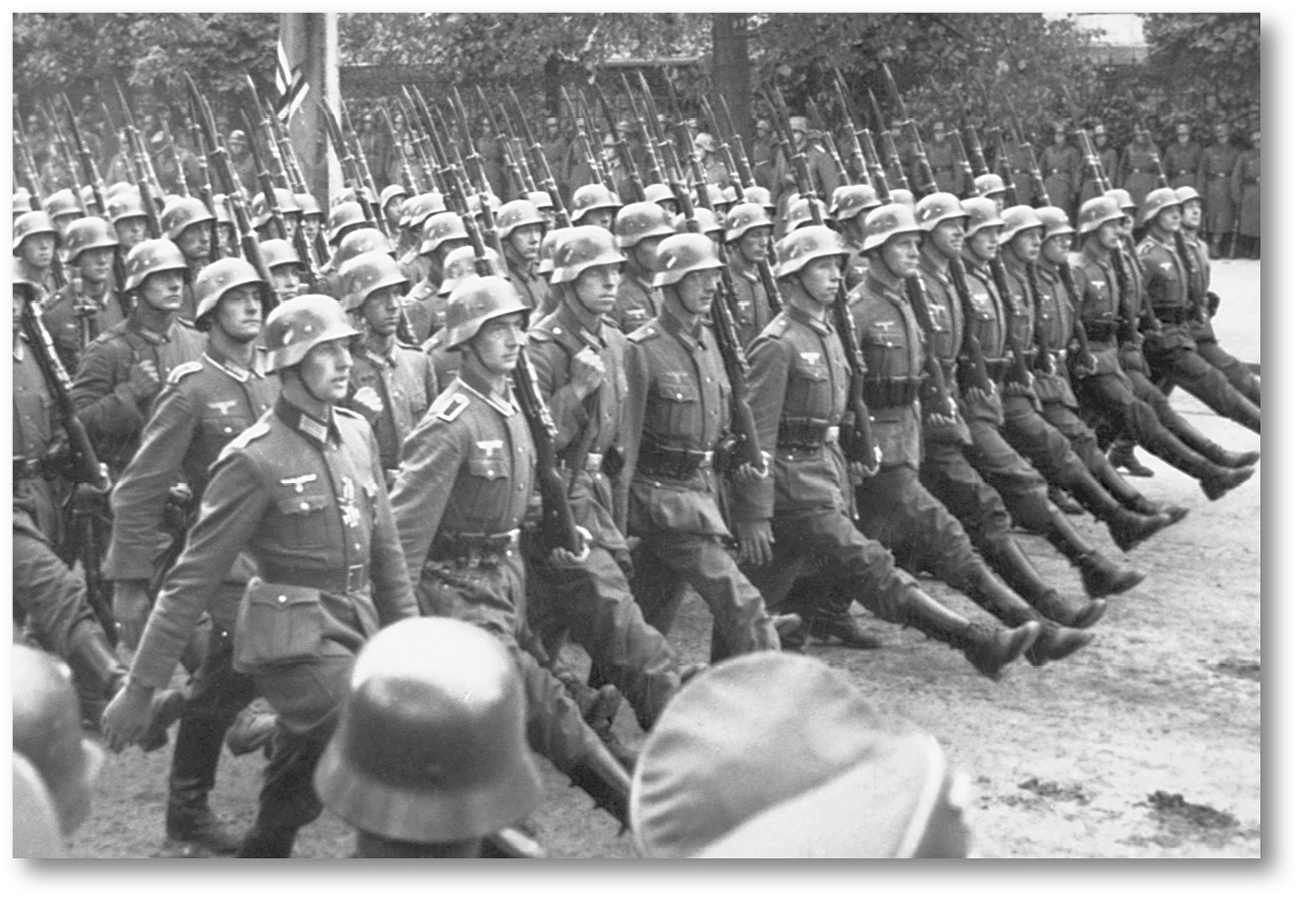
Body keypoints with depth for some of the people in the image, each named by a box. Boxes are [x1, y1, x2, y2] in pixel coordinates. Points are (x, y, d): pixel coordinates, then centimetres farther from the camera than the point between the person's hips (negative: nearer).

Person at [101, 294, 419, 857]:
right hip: (295, 642, -7)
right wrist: (138, 688, -11)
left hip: (355, 632, 7)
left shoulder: (357, 434, 7)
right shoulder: (255, 460, -14)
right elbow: (193, 578, -12)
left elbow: (385, 550, 15)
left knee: (290, 801, 17)